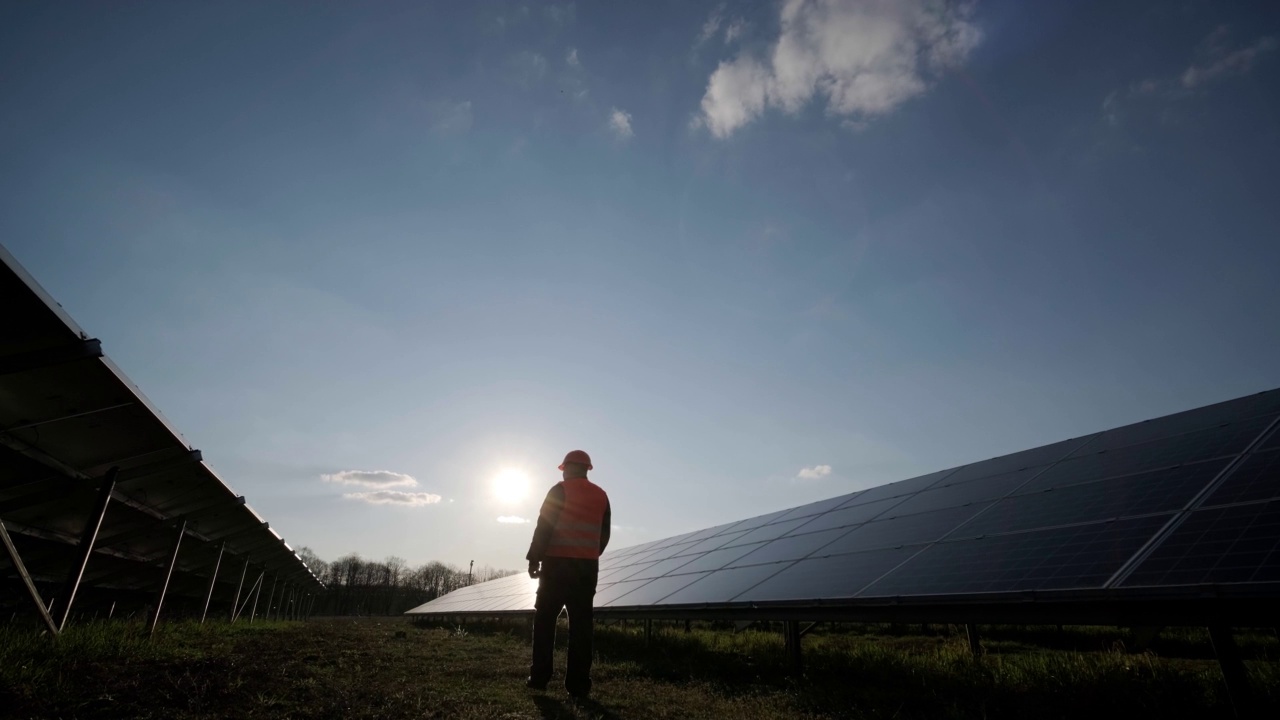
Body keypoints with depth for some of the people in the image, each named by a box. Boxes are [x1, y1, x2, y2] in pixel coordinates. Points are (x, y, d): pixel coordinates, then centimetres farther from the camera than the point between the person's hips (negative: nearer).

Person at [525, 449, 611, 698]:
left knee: (545, 619, 7)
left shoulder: (560, 490, -3)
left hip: (558, 563, -4)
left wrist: (534, 557, -3)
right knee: (581, 624, 6)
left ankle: (539, 677, 8)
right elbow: (604, 535, 14)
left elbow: (544, 527, -8)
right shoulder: (601, 496, 12)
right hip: (588, 567, 4)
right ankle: (578, 683, 5)